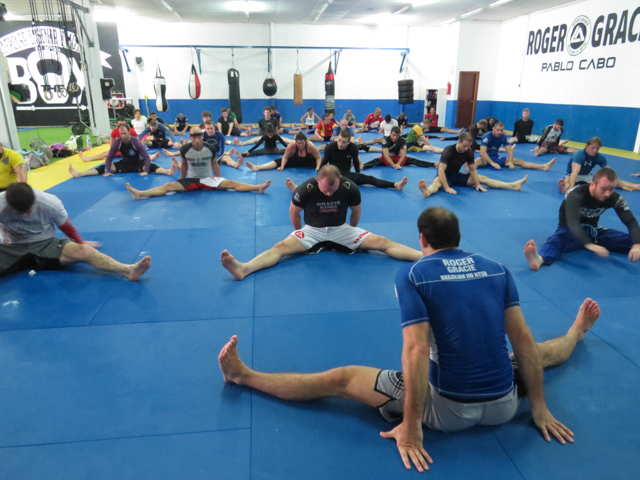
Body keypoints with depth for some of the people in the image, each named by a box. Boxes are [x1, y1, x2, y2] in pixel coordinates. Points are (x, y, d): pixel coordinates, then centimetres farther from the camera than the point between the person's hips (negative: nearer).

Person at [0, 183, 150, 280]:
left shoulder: (50, 203, -18)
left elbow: (65, 226, -1)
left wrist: (80, 243, 14)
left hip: (44, 245, -2)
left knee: (84, 251, -30)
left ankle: (129, 270, -49)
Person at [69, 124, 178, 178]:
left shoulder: (136, 142, -19)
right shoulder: (117, 142, -10)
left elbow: (146, 157, -24)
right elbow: (109, 157, -6)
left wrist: (146, 171, -36)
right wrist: (107, 171, -18)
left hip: (138, 164, -3)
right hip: (124, 164, 3)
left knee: (151, 167, -34)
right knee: (104, 168, -10)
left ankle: (168, 171, -58)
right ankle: (79, 174, -19)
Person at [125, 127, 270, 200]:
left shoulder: (210, 148, -10)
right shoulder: (185, 149, -9)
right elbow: (184, 164, 7)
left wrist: (219, 181, 8)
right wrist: (182, 181, 16)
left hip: (209, 180, 0)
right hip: (191, 180, 1)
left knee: (232, 184, -20)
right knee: (168, 186, -18)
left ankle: (259, 188, -29)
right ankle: (140, 194, -31)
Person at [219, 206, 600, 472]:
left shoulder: (411, 275, -11)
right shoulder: (497, 269, 2)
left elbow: (417, 350, -18)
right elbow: (524, 341, 4)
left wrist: (410, 426, -13)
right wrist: (540, 408, 12)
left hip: (448, 409, -4)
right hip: (505, 405, 4)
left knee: (341, 379, 6)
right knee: (539, 354, 38)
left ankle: (245, 376, 19)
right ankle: (577, 333, 72)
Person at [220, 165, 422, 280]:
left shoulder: (350, 187, -17)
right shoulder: (306, 188, -20)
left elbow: (356, 211, 2)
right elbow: (293, 211, -3)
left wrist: (351, 234, 12)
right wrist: (300, 233, 7)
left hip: (341, 230, 2)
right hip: (312, 230, -1)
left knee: (382, 243, -13)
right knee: (282, 246, -28)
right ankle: (243, 269, -46)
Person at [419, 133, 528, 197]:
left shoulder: (469, 152, -7)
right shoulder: (448, 151, -25)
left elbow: (473, 170, 2)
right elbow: (441, 170, -32)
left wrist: (477, 184, -11)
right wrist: (447, 188, -40)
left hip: (457, 176, 6)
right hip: (445, 176, -6)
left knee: (482, 178, -1)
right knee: (437, 181, -42)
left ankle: (514, 186, -3)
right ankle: (428, 191, -79)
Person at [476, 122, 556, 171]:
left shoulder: (503, 137, -2)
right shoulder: (487, 136, -20)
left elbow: (509, 150, -4)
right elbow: (482, 152, -30)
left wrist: (510, 161, -24)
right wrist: (492, 163, -38)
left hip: (496, 157, 5)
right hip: (486, 158, -5)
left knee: (517, 161, -5)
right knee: (478, 161, -43)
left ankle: (544, 166, -9)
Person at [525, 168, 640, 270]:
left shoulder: (615, 198, -10)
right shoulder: (576, 196, -26)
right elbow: (573, 223, -40)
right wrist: (590, 245, -56)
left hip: (593, 231, 8)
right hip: (570, 231, -8)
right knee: (556, 240, -41)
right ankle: (539, 259, -72)